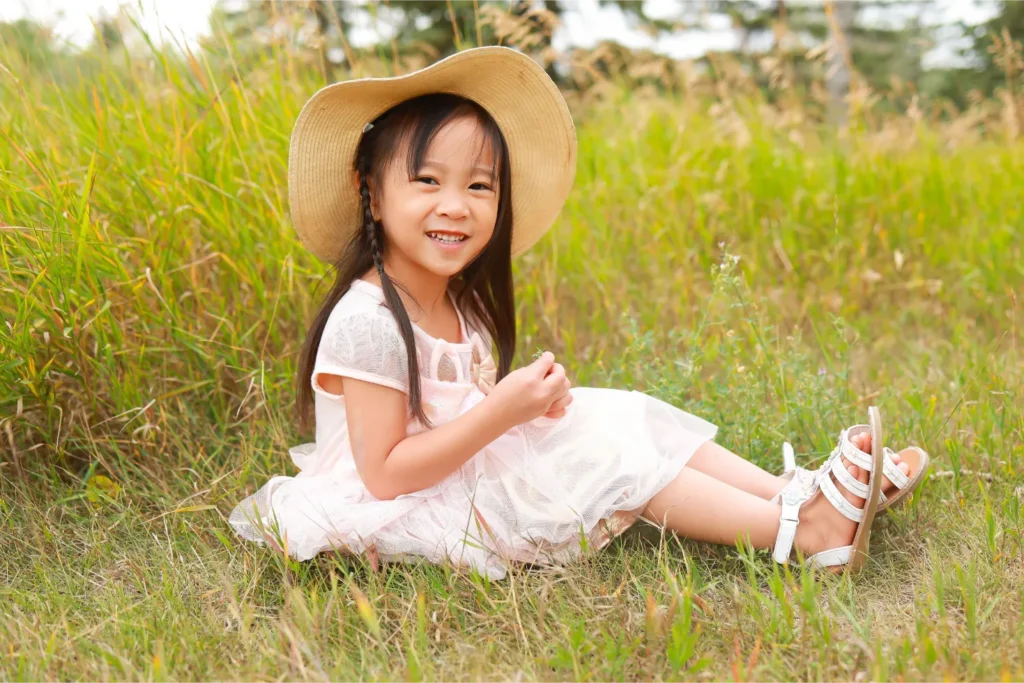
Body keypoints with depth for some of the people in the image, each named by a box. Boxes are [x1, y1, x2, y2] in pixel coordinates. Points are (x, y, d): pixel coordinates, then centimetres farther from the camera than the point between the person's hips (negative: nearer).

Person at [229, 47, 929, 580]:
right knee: (606, 449, -20)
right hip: (404, 518, -9)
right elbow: (384, 474, -23)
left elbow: (464, 412, 11)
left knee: (623, 416, -4)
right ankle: (803, 531, -21)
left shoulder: (461, 303, 6)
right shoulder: (369, 322, -23)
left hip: (474, 469, 9)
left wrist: (529, 399, -10)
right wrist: (499, 414, -27)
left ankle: (801, 492, -12)